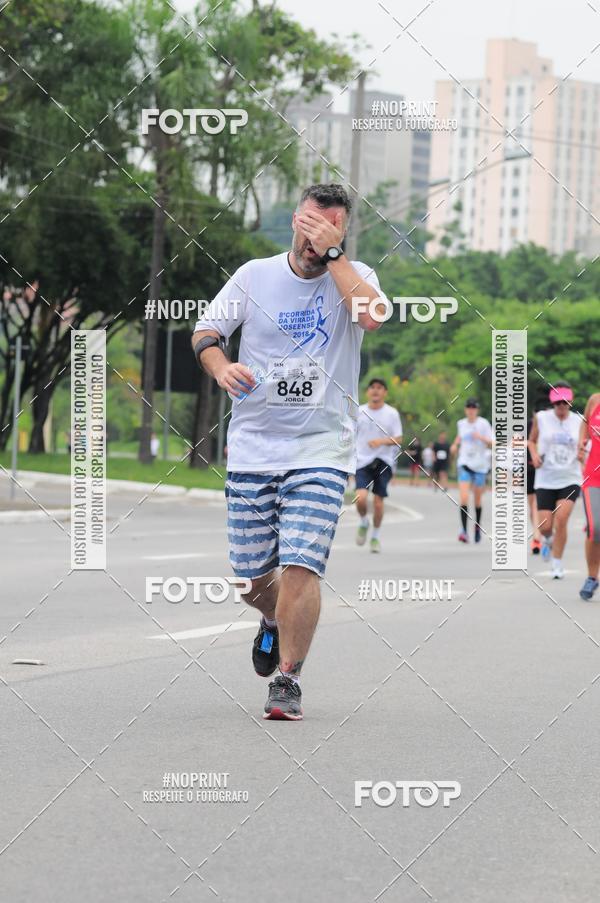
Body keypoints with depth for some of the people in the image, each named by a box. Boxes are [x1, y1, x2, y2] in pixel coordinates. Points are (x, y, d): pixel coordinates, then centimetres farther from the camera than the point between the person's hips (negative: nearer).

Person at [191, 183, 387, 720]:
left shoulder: (353, 276, 0)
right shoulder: (255, 275, 5)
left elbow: (372, 314, -22)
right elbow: (205, 332, 8)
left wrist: (331, 253, -18)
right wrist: (221, 367, -13)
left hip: (322, 450, -2)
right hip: (252, 448, 2)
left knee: (300, 566, -16)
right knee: (251, 576, 7)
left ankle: (288, 680, -2)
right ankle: (275, 621, 42)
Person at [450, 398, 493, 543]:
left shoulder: (483, 424, -6)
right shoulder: (461, 424, 5)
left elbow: (492, 444, -8)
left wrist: (481, 437, -25)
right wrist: (455, 444, 10)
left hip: (480, 465, -1)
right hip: (464, 464, 1)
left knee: (477, 500, 10)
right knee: (464, 497, -15)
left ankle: (478, 527, 32)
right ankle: (464, 530, -18)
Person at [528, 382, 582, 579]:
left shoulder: (578, 421, 1)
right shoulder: (541, 418, -2)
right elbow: (532, 441, 13)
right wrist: (534, 454, -7)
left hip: (570, 479, 0)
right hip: (546, 479, 0)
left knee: (561, 520, -17)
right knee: (545, 526, -3)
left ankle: (557, 565, -2)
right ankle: (548, 540, 36)